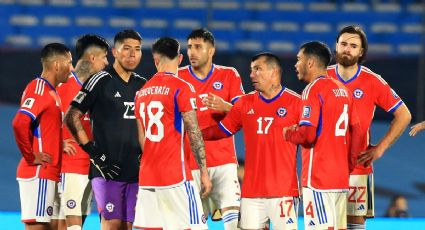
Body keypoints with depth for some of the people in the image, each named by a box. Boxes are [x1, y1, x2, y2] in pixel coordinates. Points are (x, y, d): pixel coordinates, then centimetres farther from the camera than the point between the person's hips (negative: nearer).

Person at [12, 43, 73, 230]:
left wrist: (61, 143, 14)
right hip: (38, 173, -10)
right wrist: (30, 156, -19)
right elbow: (19, 123, -26)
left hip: (46, 173, 10)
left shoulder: (51, 91, 18)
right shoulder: (38, 88, -13)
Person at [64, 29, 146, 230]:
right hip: (107, 168, -5)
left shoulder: (143, 85, 14)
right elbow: (71, 117, -6)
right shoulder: (101, 81, -4)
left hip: (136, 169, 6)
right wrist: (92, 151, -10)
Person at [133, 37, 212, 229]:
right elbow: (194, 133, -9)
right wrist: (204, 172, -4)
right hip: (176, 177, -6)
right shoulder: (181, 88, -7)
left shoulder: (142, 92, 12)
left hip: (147, 178, 6)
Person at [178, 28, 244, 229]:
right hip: (191, 164, 0)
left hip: (223, 161, 0)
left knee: (233, 214, -14)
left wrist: (225, 107, -18)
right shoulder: (178, 77, 6)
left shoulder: (229, 75, 6)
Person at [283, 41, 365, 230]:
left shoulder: (313, 90, -10)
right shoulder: (342, 89, 15)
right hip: (341, 177, 8)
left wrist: (288, 133, 1)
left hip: (318, 177, -8)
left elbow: (307, 135, -18)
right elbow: (357, 132, 16)